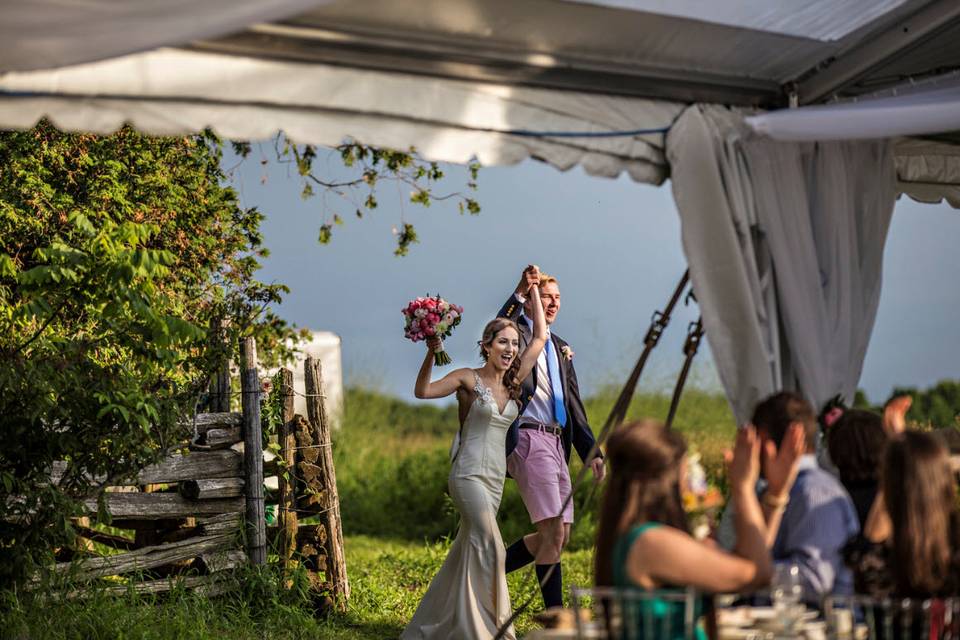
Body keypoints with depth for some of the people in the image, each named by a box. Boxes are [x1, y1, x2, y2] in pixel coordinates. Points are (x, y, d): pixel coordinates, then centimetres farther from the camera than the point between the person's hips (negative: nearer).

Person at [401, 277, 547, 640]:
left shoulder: (513, 381, 10)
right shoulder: (468, 379, -4)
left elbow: (540, 337, 14)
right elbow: (422, 392, -12)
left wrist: (534, 290, 16)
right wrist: (431, 352, -21)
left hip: (496, 478, 7)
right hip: (469, 473, -7)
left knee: (467, 553, 11)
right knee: (488, 546, -19)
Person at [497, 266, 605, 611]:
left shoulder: (560, 347, 22)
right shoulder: (516, 334, 1)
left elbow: (573, 405, 23)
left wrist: (591, 452, 16)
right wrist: (518, 295, -37)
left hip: (557, 443, 8)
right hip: (528, 438, -8)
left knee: (558, 536, 7)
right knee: (553, 531, -13)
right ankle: (555, 612, -10)